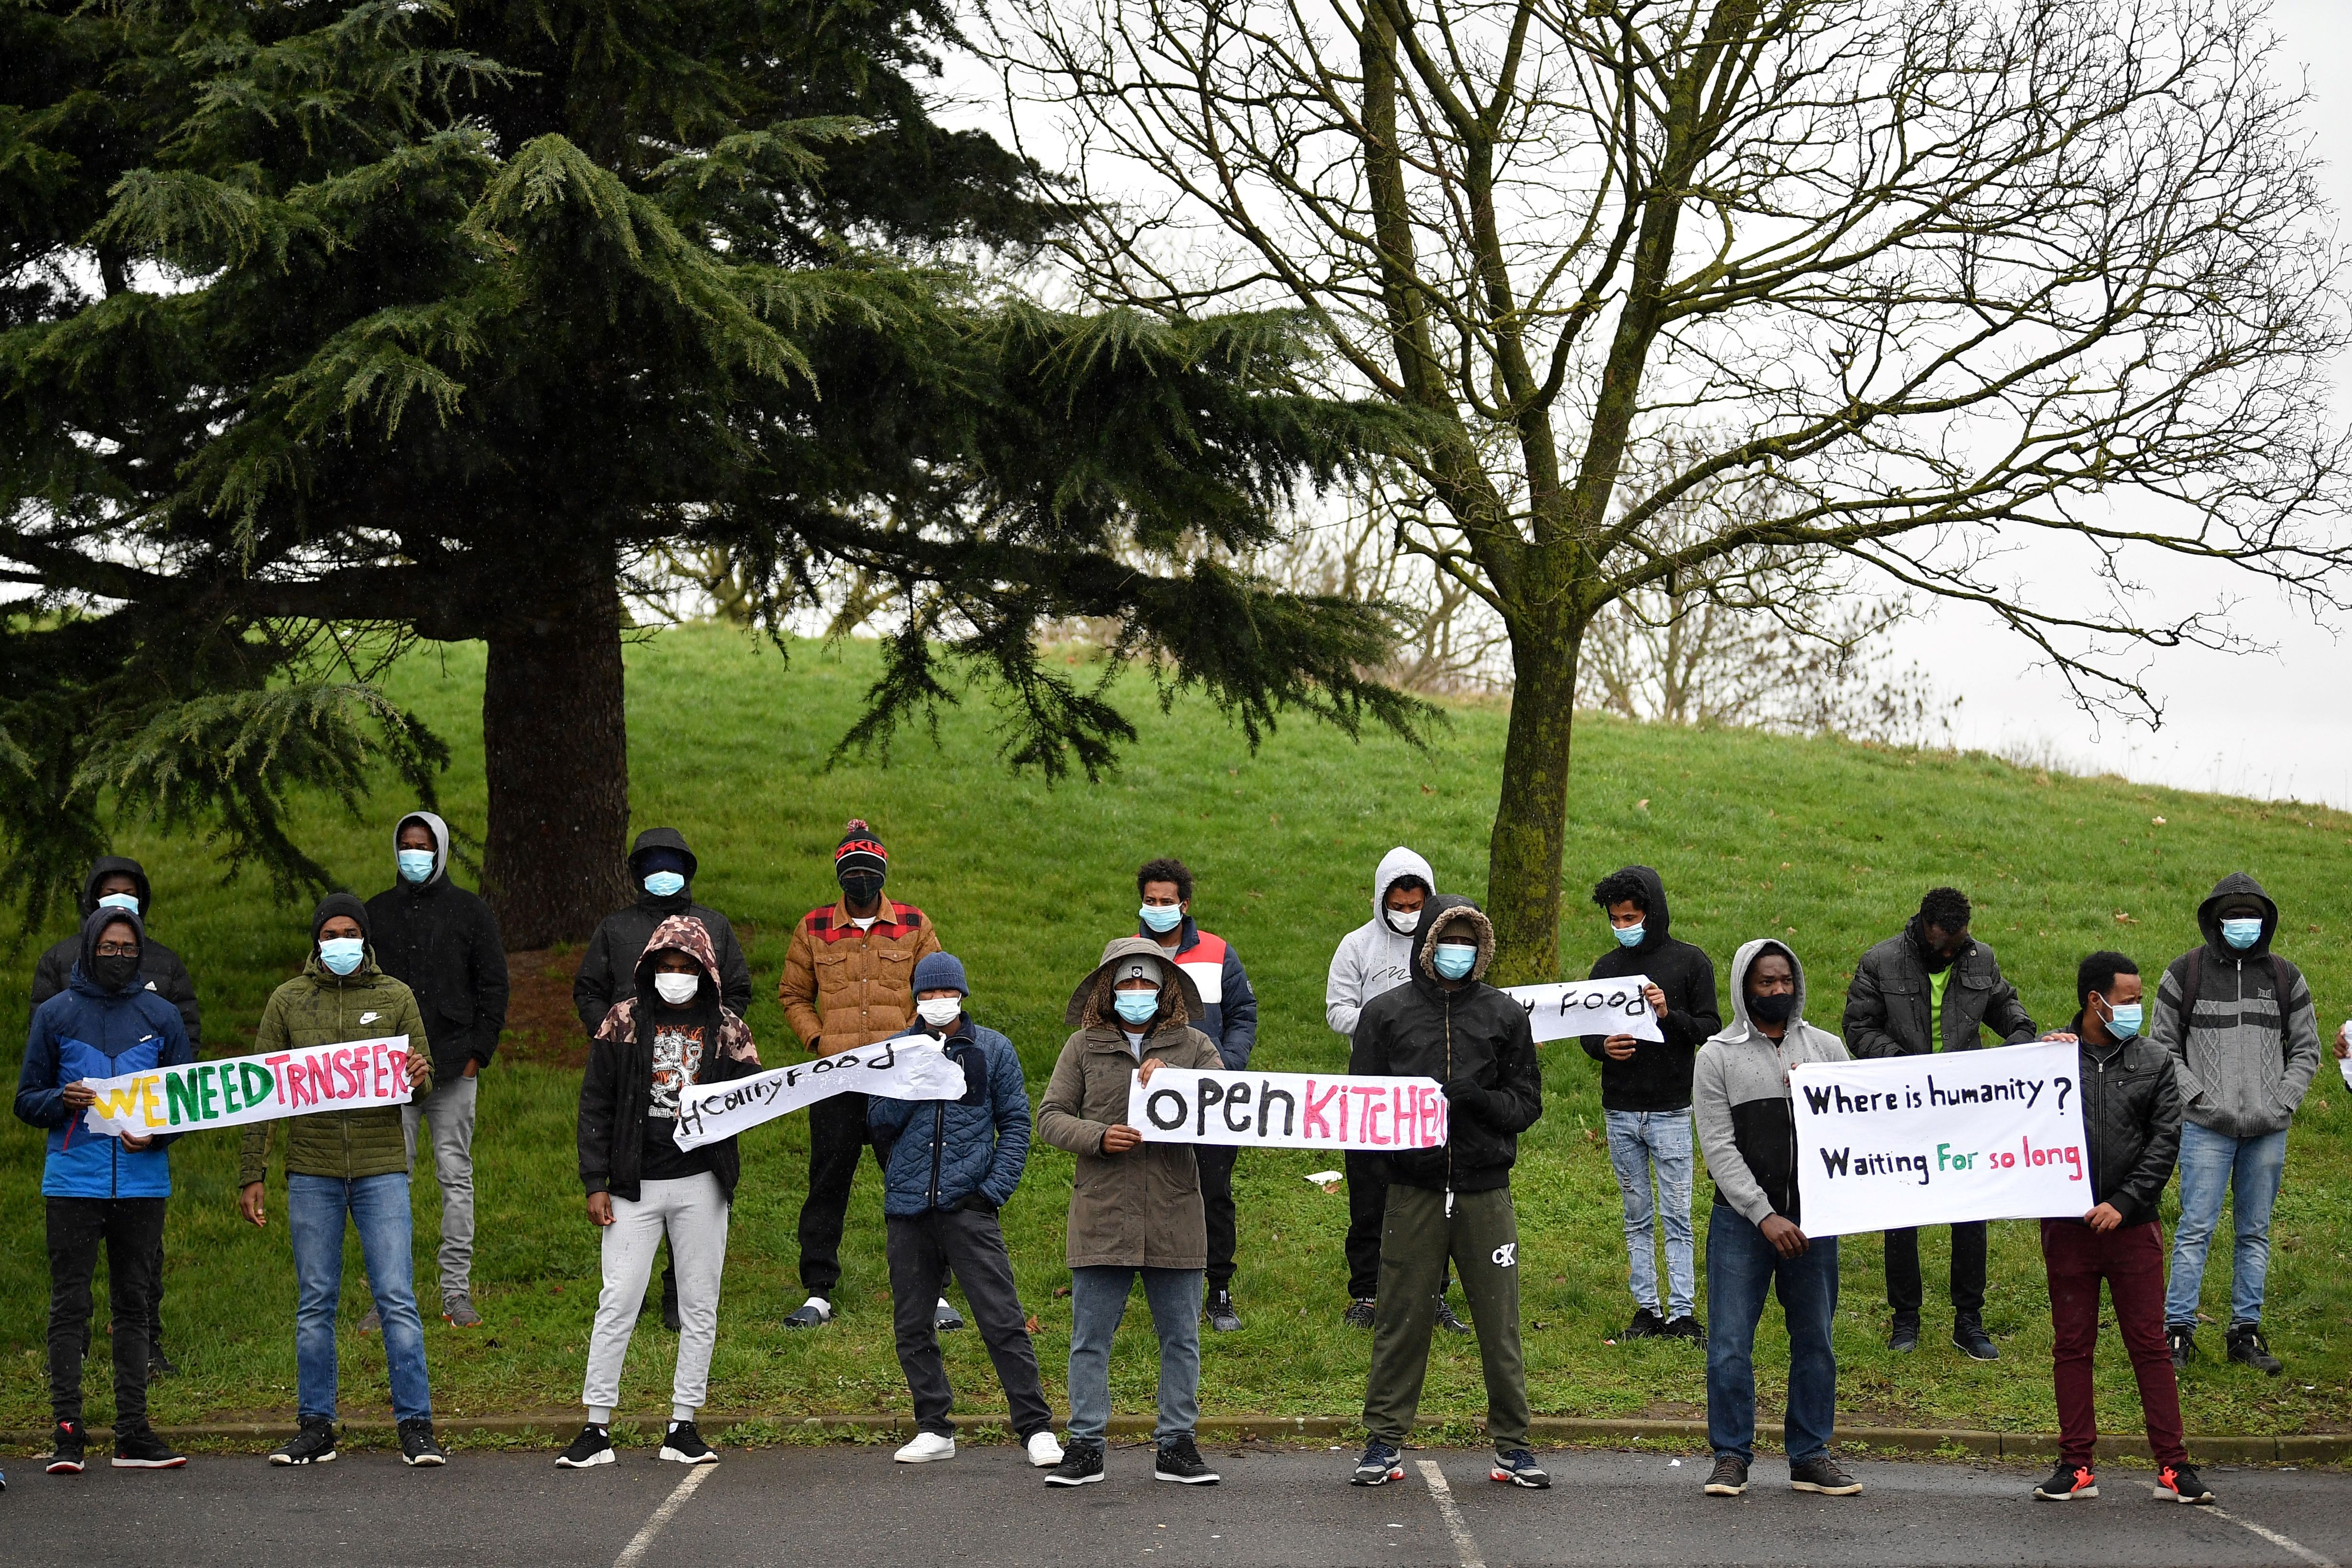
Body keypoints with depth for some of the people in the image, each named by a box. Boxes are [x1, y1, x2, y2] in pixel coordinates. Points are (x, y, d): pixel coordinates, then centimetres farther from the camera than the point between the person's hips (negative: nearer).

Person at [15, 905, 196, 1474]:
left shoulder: (162, 1016, 8)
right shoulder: (55, 1015, 5)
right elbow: (27, 1101, 7)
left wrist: (156, 1133, -8)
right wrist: (62, 1100, -14)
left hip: (143, 1184, 2)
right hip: (73, 1182, -2)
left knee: (135, 1307, 6)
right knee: (69, 1307, -3)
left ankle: (133, 1433, 10)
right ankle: (67, 1431, -1)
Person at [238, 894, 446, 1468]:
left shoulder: (395, 998, 7)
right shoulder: (288, 1001, 7)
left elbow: (425, 1079, 9)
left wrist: (419, 1077, -17)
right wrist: (251, 1174, 2)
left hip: (382, 1168, -1)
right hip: (312, 1172, 1)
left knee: (397, 1298, -5)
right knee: (315, 1303, 6)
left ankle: (415, 1426, 0)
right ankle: (316, 1428, 14)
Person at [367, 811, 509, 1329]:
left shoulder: (470, 911, 7)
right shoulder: (376, 912, 11)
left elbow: (493, 986, 6)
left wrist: (478, 1053, -4)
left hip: (454, 1071, -1)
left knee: (457, 1177, 2)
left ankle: (457, 1291, 8)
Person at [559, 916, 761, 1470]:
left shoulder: (726, 1028, 5)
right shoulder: (625, 1020, 2)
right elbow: (595, 1104, 3)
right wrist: (596, 1183, -3)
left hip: (700, 1184, 2)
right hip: (635, 1184, -1)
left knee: (700, 1305, 4)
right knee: (618, 1301, -4)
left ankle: (683, 1426, 12)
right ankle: (597, 1429, 1)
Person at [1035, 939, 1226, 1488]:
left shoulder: (1193, 1046, 7)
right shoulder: (1083, 1046, 7)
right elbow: (1050, 1117, 5)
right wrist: (1099, 1137, -12)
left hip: (1175, 1214, 1)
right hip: (1101, 1216, -1)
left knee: (1181, 1338, 7)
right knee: (1090, 1338, 2)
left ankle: (1175, 1446, 16)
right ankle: (1085, 1447, 10)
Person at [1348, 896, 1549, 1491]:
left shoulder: (1505, 1014, 9)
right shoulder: (1386, 1013, 6)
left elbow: (1527, 1100, 7)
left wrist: (1479, 1101, -12)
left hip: (1486, 1190, 1)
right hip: (1413, 1188, -1)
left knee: (1500, 1322, 3)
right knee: (1401, 1319, 2)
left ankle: (1512, 1443, 12)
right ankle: (1384, 1442, 11)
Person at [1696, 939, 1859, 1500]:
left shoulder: (1827, 1049, 8)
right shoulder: (1718, 1056, 1)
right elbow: (1718, 1146, -6)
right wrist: (1765, 1216, -14)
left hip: (1812, 1219, 2)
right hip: (1741, 1220, -2)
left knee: (1815, 1342, 7)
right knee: (1730, 1344, -4)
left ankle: (1811, 1456, 16)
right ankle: (1732, 1457, 7)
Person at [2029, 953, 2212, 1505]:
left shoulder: (2155, 1062, 7)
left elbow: (2166, 1140, 0)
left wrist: (2123, 1202, -10)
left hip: (2133, 1226, 0)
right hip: (2067, 1226, 0)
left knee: (2150, 1346, 0)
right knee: (2071, 1346, 5)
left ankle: (2173, 1466, 3)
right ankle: (2077, 1466, 11)